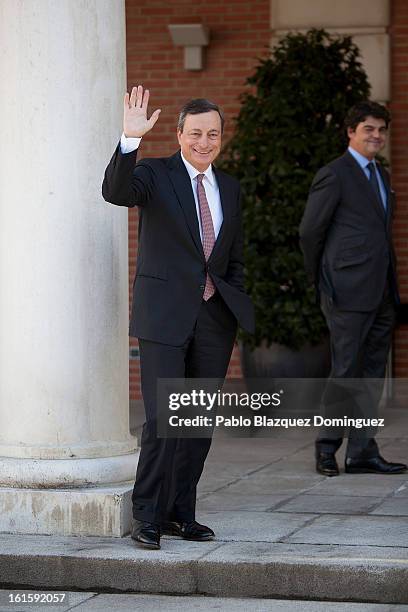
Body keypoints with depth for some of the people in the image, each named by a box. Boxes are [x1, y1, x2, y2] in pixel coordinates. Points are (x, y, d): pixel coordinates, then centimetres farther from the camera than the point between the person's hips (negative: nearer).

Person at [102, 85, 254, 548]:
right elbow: (116, 192, -25)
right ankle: (147, 515, -1)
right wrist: (129, 139, -38)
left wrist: (234, 302, 10)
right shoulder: (155, 174, -2)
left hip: (214, 319, 6)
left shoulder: (228, 187, 14)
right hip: (165, 317, -5)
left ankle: (180, 512, 18)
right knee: (163, 419, -11)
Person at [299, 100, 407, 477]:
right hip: (349, 292, -8)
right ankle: (326, 447, 9)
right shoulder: (334, 175, -6)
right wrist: (323, 282, 2)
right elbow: (310, 232, -5)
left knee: (372, 374, 7)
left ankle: (362, 452, 12)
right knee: (346, 371, -4)